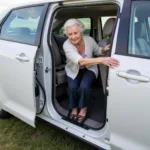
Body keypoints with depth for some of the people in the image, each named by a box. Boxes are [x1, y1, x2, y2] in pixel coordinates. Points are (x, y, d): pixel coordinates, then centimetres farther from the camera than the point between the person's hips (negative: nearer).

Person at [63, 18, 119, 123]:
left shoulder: (89, 40, -19)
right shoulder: (67, 45, -28)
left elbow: (98, 51, 3)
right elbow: (80, 61, -44)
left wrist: (104, 50, -23)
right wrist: (101, 60, -57)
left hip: (89, 69, 1)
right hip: (73, 70, 0)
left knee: (84, 87, -26)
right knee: (72, 87, -26)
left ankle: (83, 108, 4)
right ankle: (74, 107, 5)